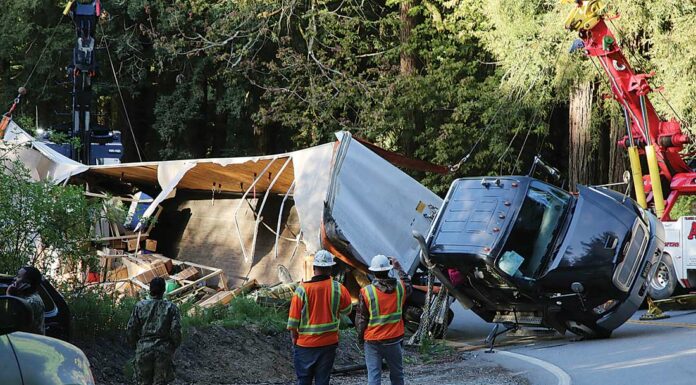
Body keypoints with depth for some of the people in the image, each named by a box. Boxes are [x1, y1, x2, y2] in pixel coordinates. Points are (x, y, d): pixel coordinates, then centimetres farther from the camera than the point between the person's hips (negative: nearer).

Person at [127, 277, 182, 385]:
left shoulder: (140, 306, 1)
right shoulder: (171, 308, -3)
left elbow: (131, 329, 2)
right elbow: (175, 331, -7)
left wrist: (134, 345, 17)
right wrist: (173, 347, 9)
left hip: (143, 349, 1)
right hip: (163, 351, -1)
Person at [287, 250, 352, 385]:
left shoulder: (302, 289, -14)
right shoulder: (339, 289, -9)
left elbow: (293, 320, -7)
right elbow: (347, 310, 8)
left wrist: (294, 338, 6)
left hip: (305, 344, -1)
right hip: (329, 343, 1)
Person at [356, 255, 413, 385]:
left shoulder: (366, 292, -14)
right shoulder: (399, 288, -5)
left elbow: (361, 319, -7)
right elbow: (409, 287, 22)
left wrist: (360, 337, 8)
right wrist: (399, 268, 29)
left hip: (372, 341, -2)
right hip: (394, 340, 2)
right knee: (397, 374, 17)